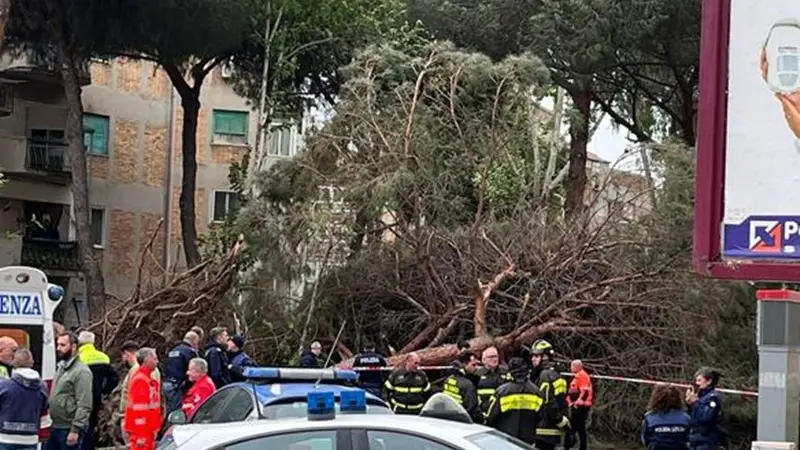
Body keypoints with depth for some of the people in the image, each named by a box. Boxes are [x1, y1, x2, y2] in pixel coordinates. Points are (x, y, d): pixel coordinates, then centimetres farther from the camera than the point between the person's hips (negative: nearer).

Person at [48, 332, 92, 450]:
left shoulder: (81, 372, -15)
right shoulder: (61, 367, 14)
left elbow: (84, 406, -20)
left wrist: (75, 430, -23)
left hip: (69, 429, -9)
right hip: (56, 428, 9)